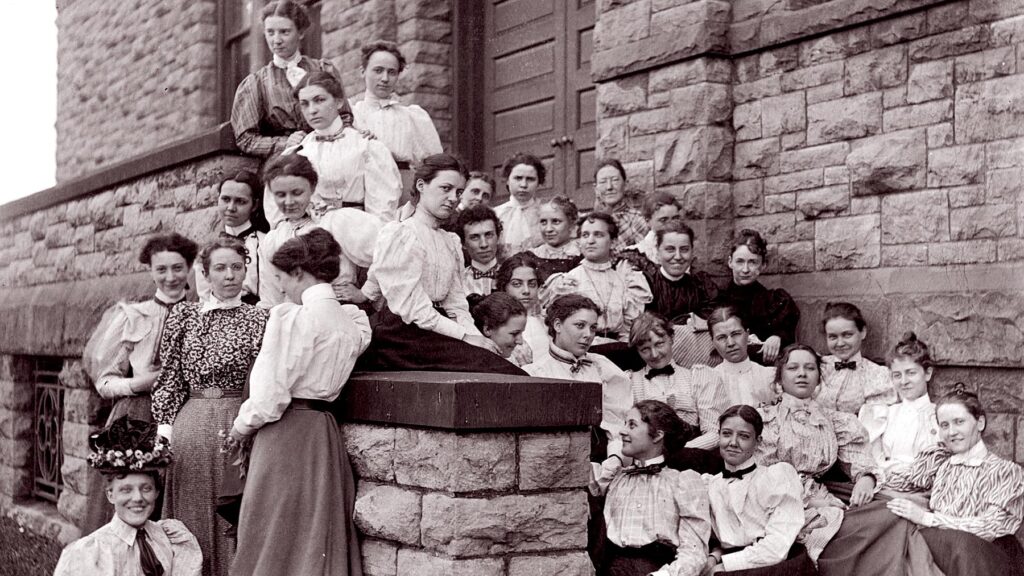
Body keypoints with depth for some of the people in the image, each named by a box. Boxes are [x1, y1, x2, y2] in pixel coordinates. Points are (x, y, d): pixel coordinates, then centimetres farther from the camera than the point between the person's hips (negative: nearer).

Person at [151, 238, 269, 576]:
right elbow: (170, 378, 7)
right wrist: (165, 427, -1)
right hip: (191, 427, 2)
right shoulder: (183, 315, 8)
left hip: (240, 427, -1)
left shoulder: (258, 319, 3)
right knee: (192, 516, 7)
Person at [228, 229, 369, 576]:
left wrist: (243, 425, 0)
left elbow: (271, 391, -15)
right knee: (323, 538, 14)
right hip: (325, 429, 7)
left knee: (275, 542, 2)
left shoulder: (292, 316, -14)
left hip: (287, 431, -7)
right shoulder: (352, 322, 8)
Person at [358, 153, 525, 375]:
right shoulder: (399, 234, -3)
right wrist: (465, 336, -15)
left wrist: (476, 336, -5)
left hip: (437, 330, 8)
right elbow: (411, 308, -13)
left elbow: (456, 304, 15)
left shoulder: (451, 242, 23)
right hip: (402, 336, -8)